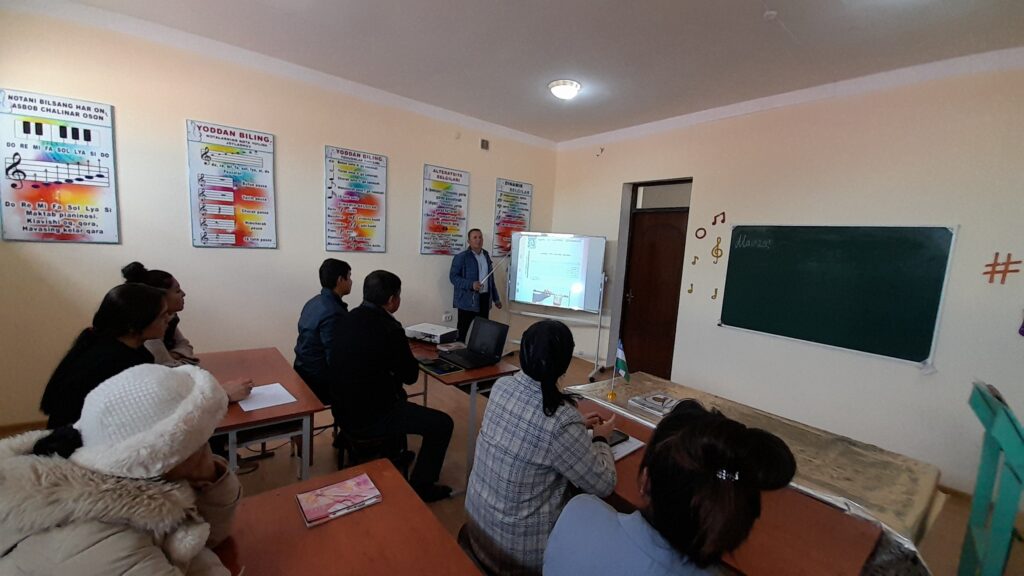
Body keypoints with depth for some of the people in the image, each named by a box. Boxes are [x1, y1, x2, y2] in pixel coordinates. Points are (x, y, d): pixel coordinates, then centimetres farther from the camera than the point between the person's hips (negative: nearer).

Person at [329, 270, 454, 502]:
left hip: (343, 409, 9)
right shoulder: (390, 328, -24)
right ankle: (421, 487, 14)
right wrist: (405, 353, 5)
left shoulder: (347, 319, 0)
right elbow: (410, 376, -11)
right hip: (368, 418, -9)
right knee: (442, 423, -1)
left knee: (399, 396, 34)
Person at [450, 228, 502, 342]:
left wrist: (496, 298, 18)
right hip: (468, 300, -6)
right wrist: (471, 285, -24)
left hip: (484, 299, 6)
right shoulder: (461, 257, -6)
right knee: (462, 331, 1)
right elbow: (453, 276, -12)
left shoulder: (486, 256, 14)